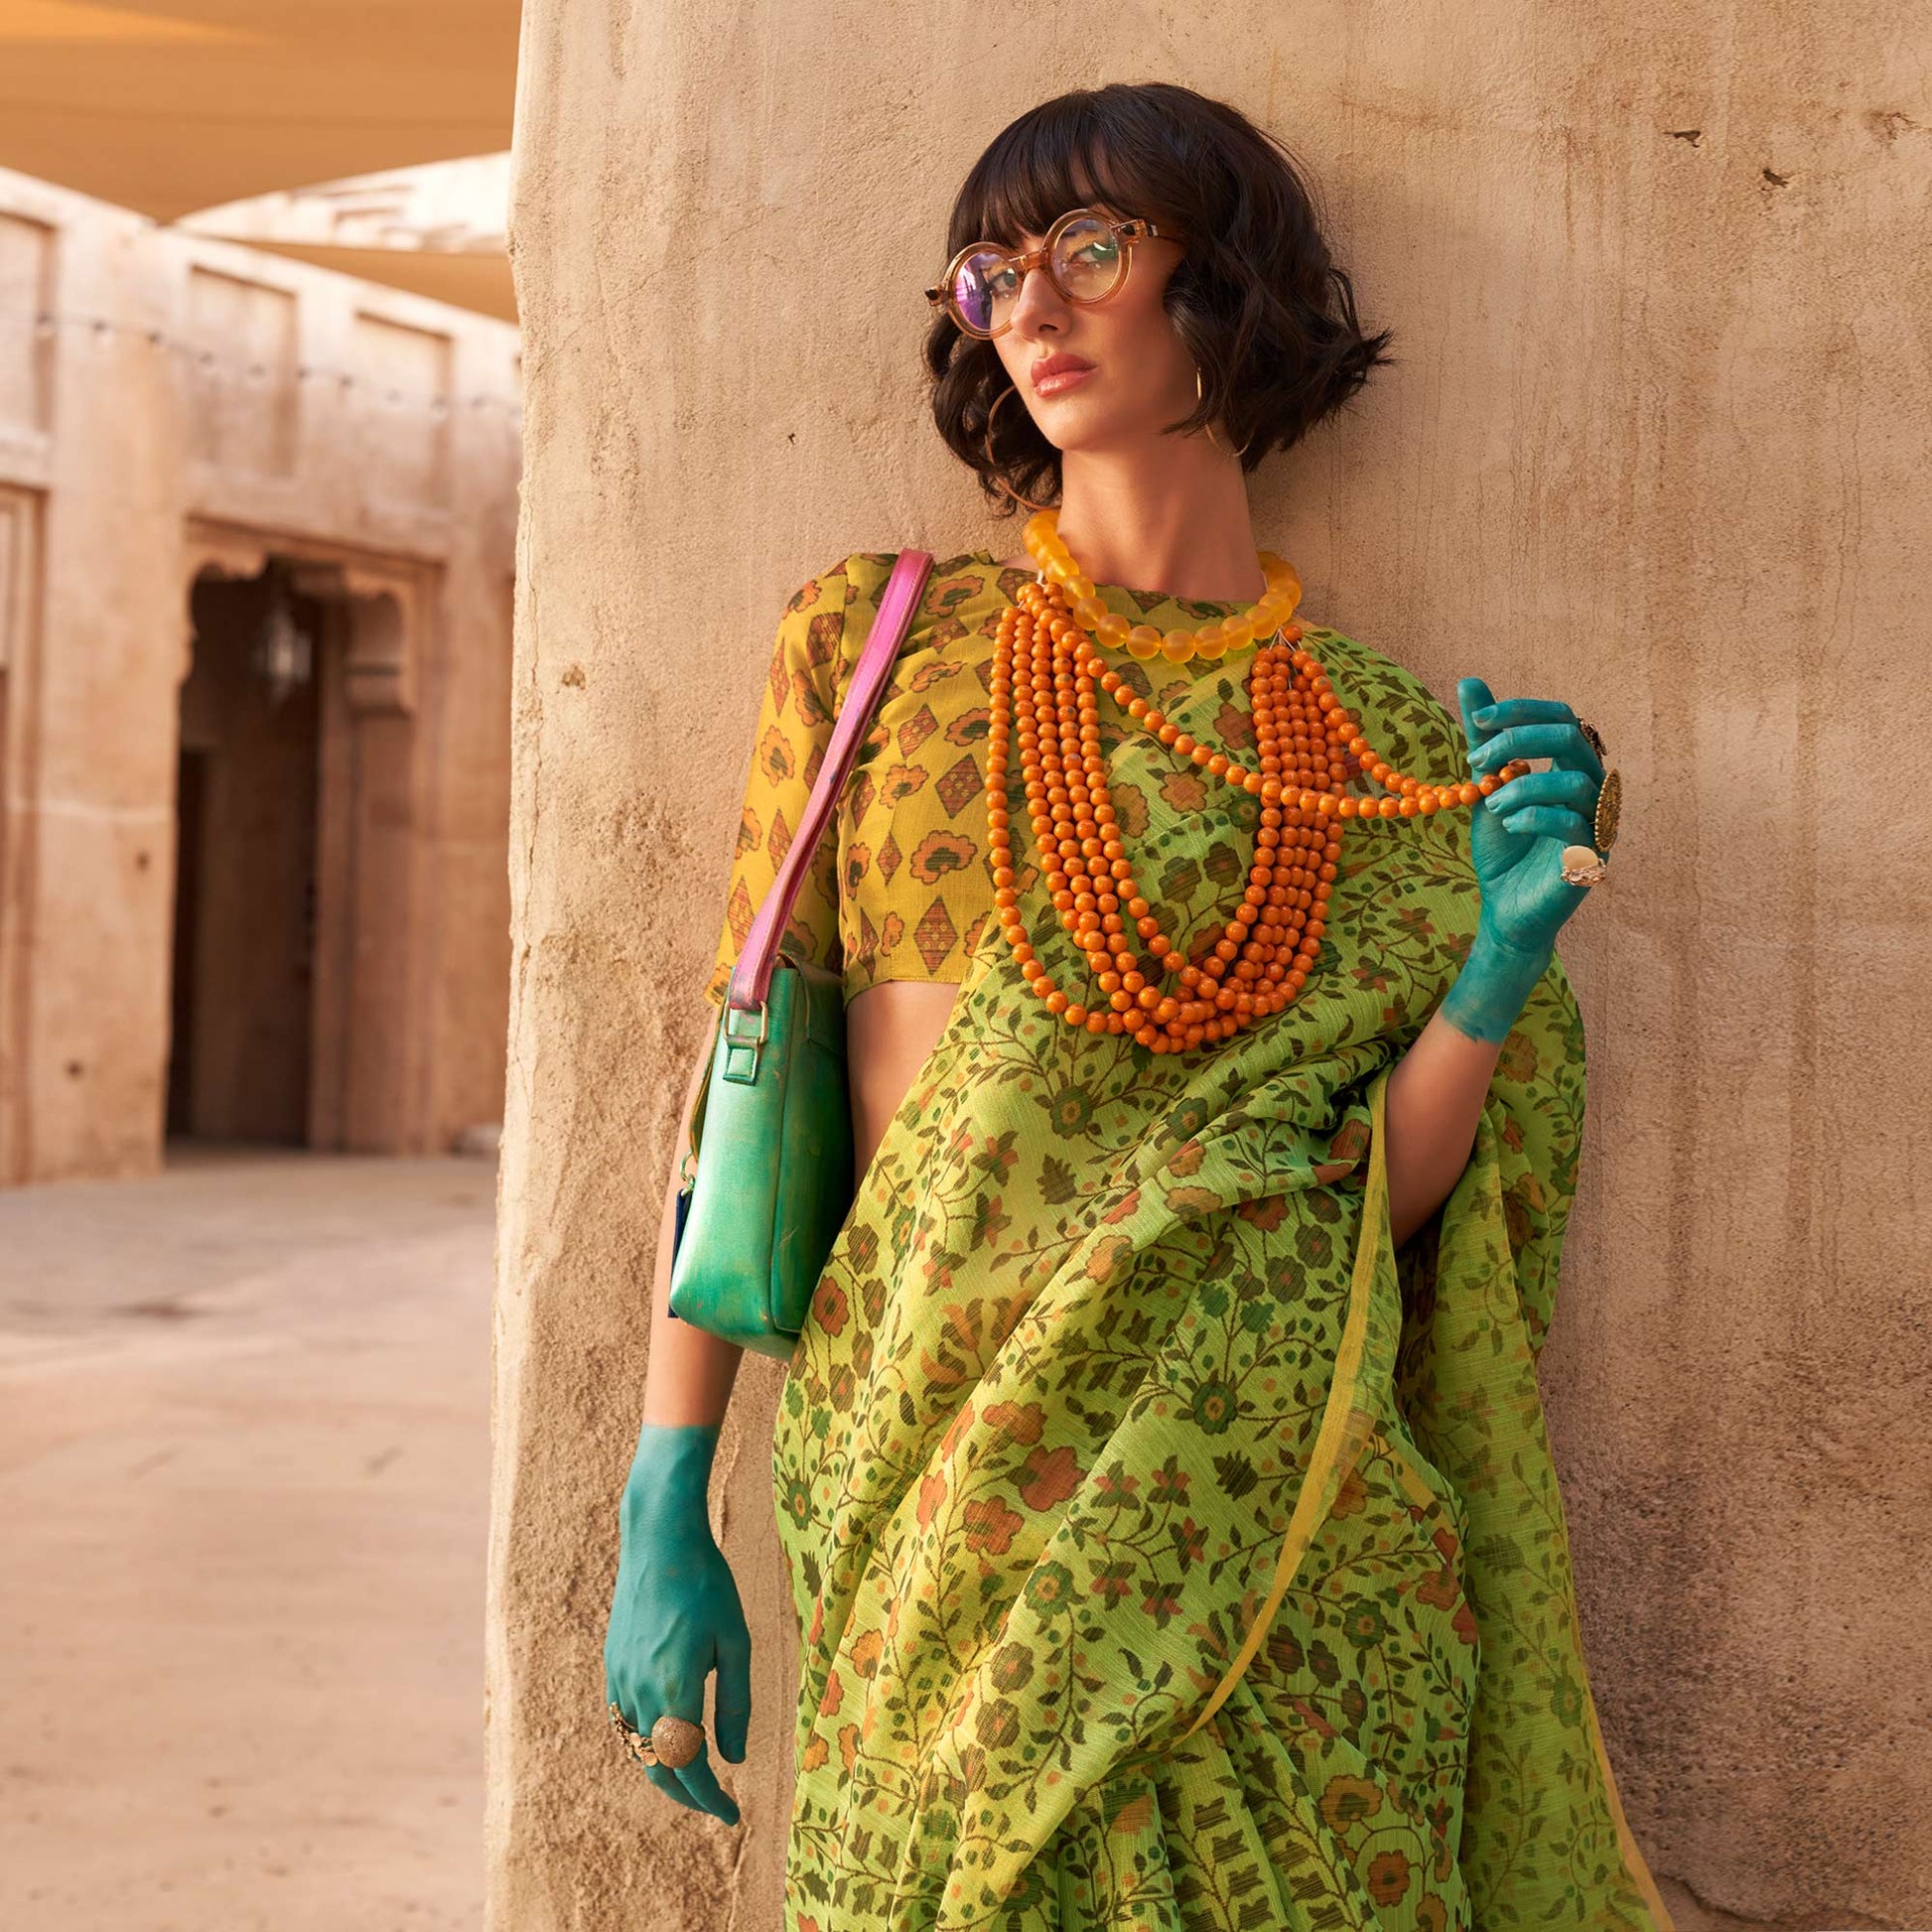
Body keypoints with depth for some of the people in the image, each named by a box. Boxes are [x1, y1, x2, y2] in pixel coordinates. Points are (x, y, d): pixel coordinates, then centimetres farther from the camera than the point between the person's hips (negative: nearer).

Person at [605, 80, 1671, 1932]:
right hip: (941, 1510, 0)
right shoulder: (874, 639, 4)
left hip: (1281, 1547, 1)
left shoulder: (1391, 743, 5)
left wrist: (1500, 965, -13)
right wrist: (665, 1507, -2)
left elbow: (1372, 1202, 3)